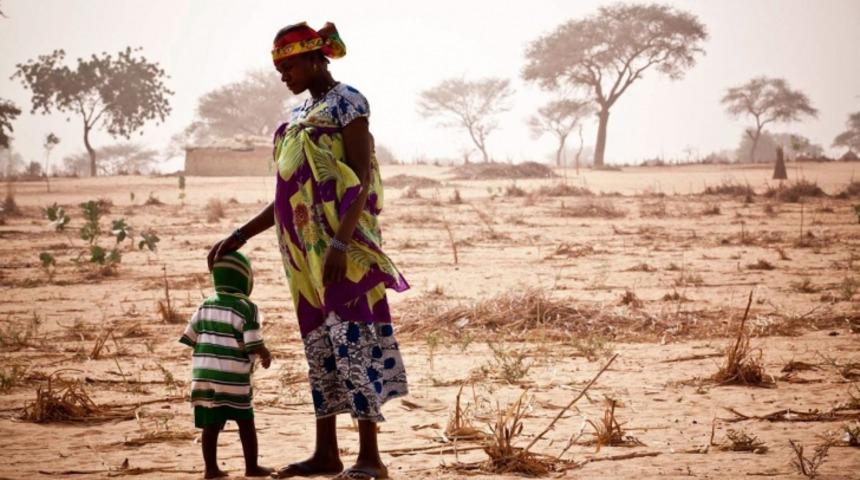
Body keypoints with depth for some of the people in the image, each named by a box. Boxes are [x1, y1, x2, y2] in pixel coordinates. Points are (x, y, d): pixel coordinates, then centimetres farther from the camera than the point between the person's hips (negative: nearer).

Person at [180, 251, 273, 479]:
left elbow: (190, 337, 11)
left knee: (211, 424, 8)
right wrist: (266, 355, 6)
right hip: (233, 377, -5)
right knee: (245, 423, 7)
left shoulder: (205, 305, 10)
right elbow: (254, 344, -13)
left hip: (204, 373, 5)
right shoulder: (246, 308, -8)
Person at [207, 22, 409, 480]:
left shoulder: (346, 102, -6)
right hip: (306, 248, 9)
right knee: (319, 344, 10)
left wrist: (341, 242, -25)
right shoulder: (300, 114, 18)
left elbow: (363, 179, -15)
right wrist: (241, 236, 18)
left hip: (338, 244, -8)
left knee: (351, 339, -9)